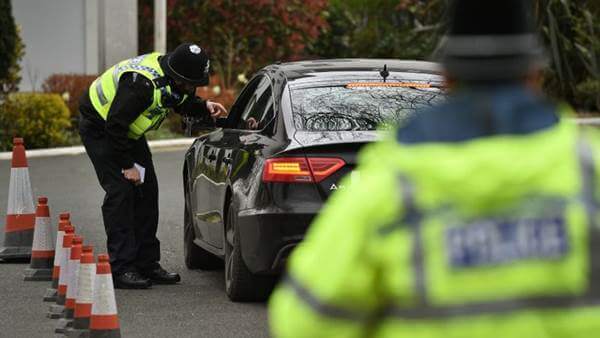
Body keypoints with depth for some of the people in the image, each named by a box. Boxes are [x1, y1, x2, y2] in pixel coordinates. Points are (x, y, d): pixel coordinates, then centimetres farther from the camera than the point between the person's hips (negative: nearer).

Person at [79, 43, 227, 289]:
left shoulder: (174, 79, -10)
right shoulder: (142, 83, -37)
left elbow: (184, 103, 12)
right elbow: (115, 124, -33)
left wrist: (205, 107, -10)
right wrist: (127, 165, -25)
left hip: (128, 130, 9)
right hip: (99, 128, -9)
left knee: (147, 191, 6)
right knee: (120, 192, -16)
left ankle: (147, 264, 12)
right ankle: (122, 269, -15)